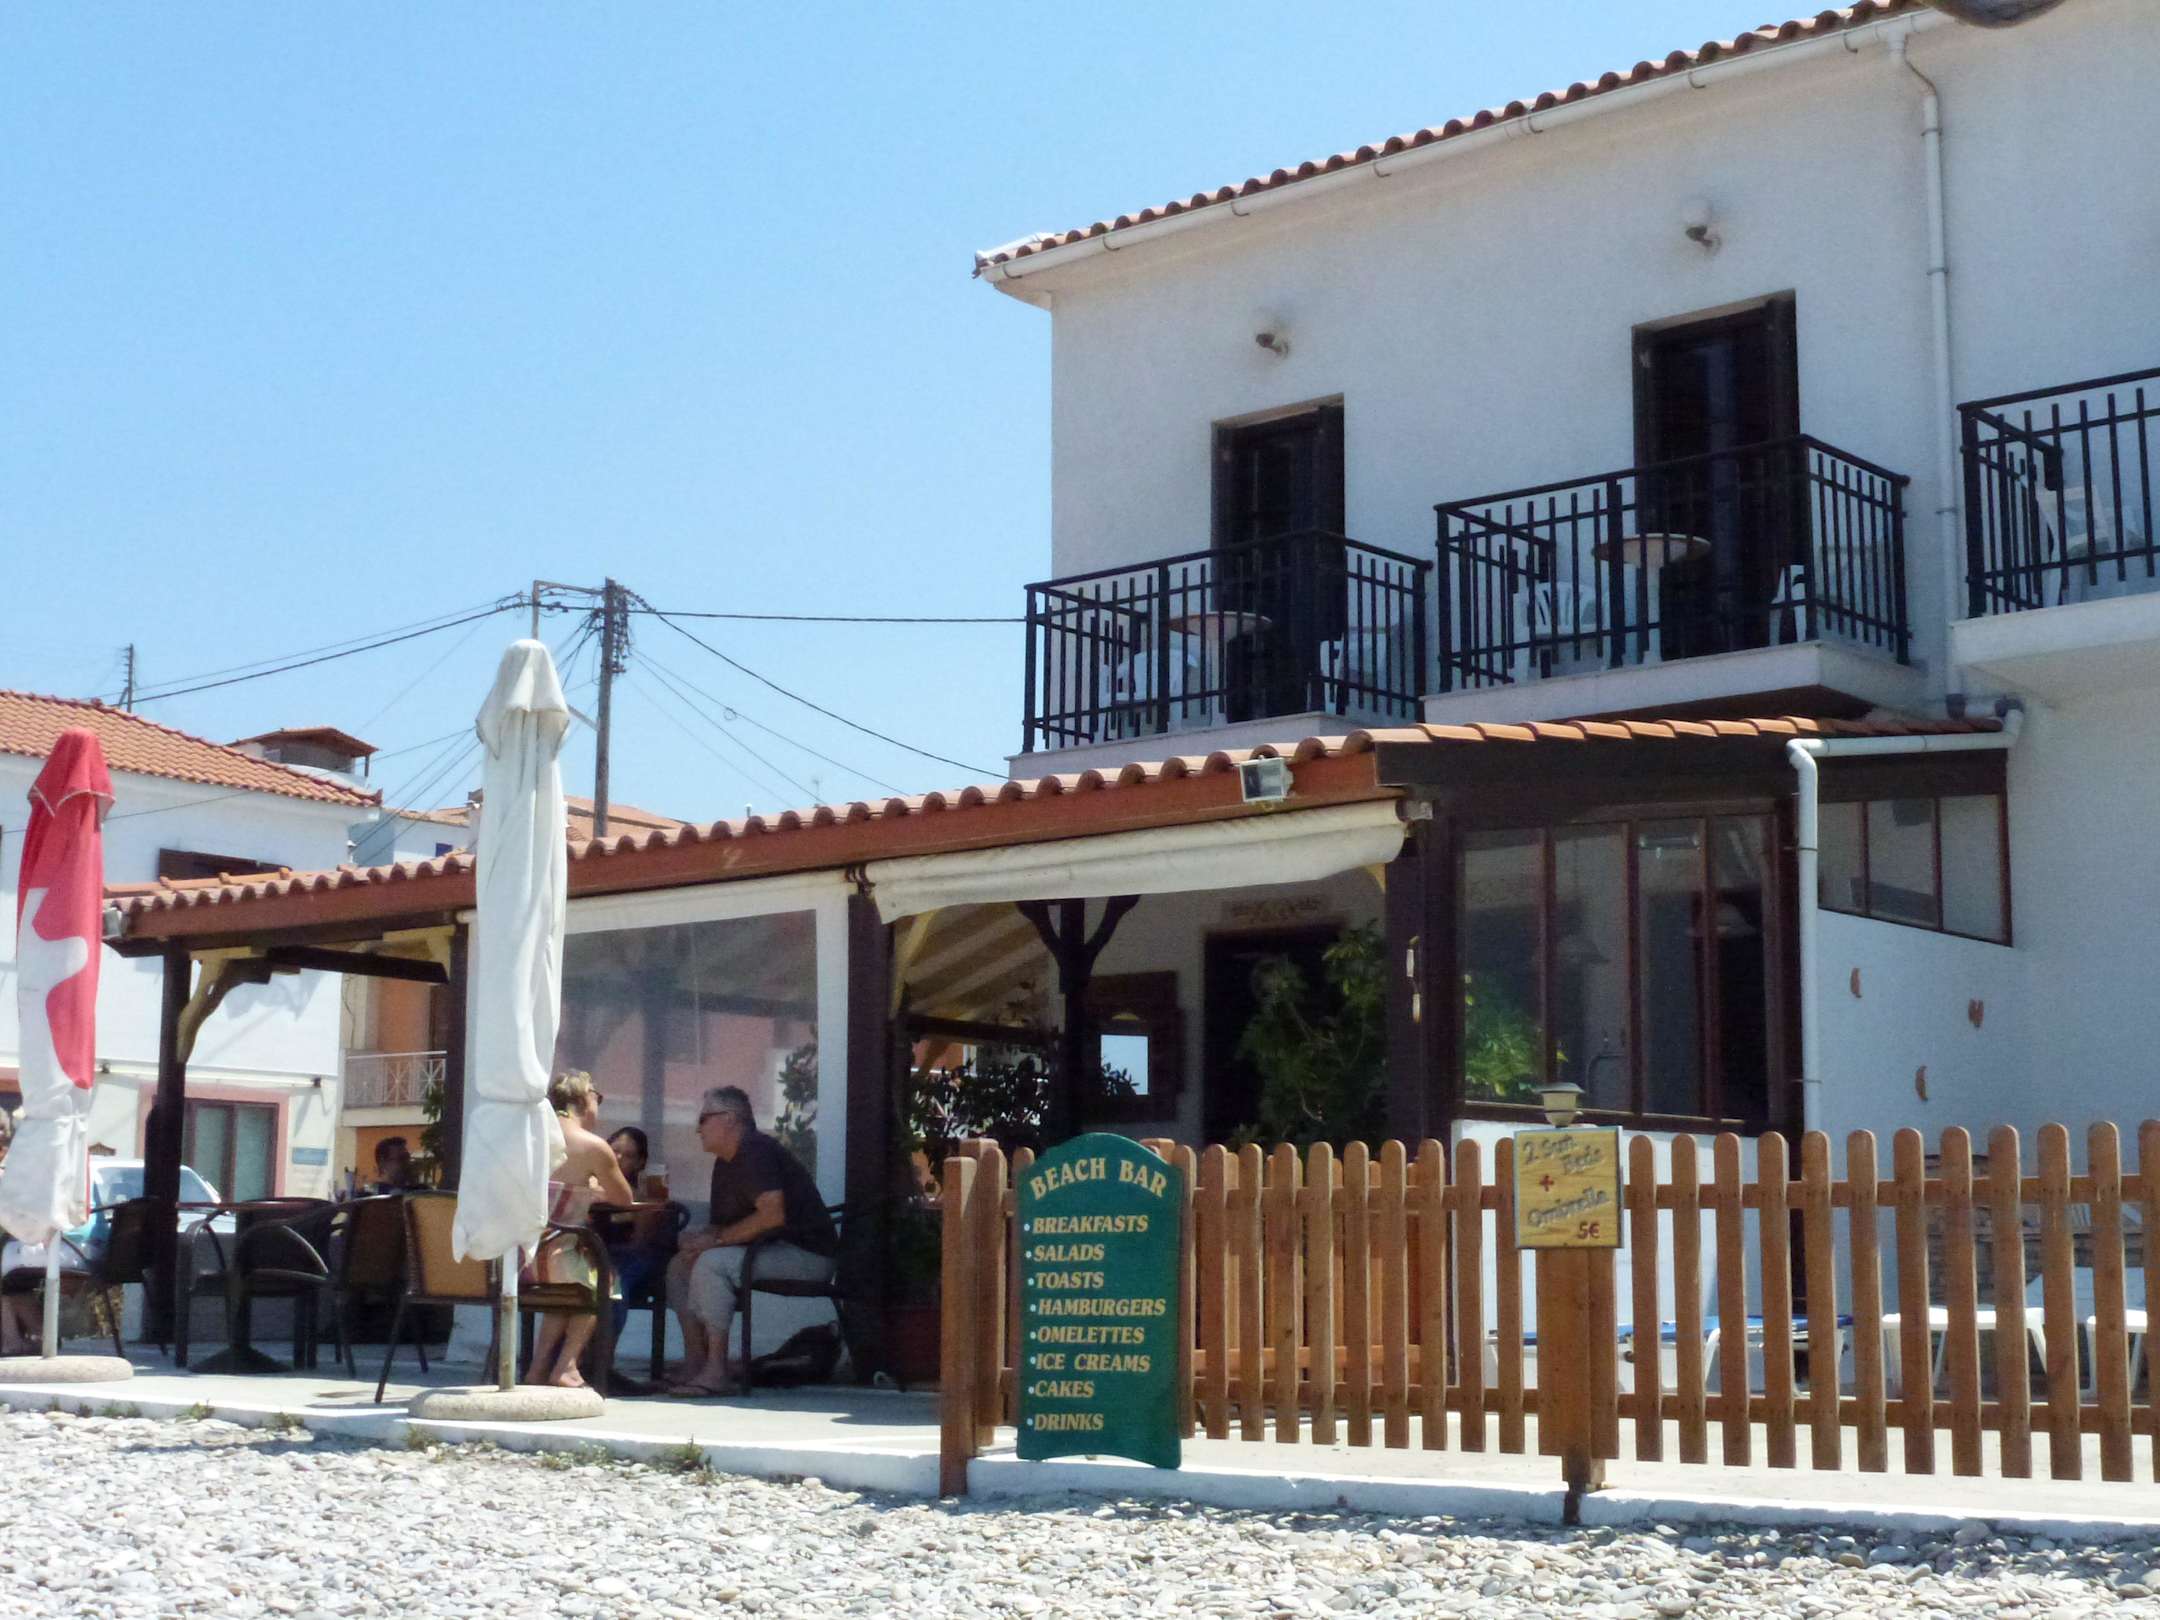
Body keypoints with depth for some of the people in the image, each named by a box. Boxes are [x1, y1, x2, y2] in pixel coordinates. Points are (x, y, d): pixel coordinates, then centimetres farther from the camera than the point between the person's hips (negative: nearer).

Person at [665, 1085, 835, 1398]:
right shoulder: (726, 1162, 17)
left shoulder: (756, 1151, -15)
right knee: (679, 1266, 5)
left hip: (805, 1254, -10)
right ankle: (696, 1363, -1)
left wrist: (717, 1239, -19)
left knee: (711, 1264, -28)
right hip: (772, 1251, 10)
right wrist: (698, 1238, -3)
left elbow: (773, 1214, -27)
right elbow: (719, 1223, 21)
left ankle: (717, 1372, -26)